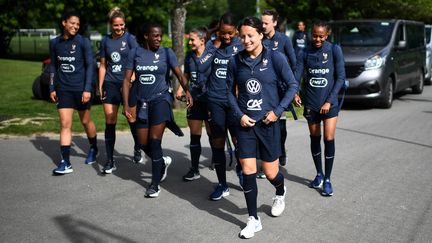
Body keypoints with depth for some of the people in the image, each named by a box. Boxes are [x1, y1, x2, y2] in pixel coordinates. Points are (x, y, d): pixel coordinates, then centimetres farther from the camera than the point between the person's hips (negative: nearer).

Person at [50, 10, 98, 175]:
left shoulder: (83, 42, -6)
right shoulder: (55, 43, 5)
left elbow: (90, 65, -7)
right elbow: (53, 66, 13)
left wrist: (87, 89, -14)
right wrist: (52, 88, 9)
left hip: (81, 88, -2)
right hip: (63, 89, 2)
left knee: (86, 121, 11)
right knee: (65, 124, -4)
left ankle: (93, 149, 36)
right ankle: (65, 163, -4)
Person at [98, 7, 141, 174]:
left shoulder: (129, 38, -1)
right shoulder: (106, 41, 9)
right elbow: (103, 65, 14)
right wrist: (100, 86, 8)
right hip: (110, 84, 3)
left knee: (132, 119, 5)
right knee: (110, 122, 0)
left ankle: (137, 150, 31)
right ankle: (110, 161, 6)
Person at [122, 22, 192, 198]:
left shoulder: (166, 53, -2)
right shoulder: (135, 52, 3)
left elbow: (179, 74, -13)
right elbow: (127, 79, 3)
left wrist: (187, 91, -33)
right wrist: (126, 104, -5)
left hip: (160, 100, -3)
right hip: (141, 102, 3)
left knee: (154, 141, -8)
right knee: (143, 144, 8)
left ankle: (155, 183, 5)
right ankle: (162, 162, 40)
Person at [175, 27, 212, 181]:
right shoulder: (189, 57, 6)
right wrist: (180, 89, 1)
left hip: (209, 100, -4)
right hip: (194, 100, 4)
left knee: (212, 134, 7)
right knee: (194, 135, 5)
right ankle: (194, 169, 11)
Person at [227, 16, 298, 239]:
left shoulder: (275, 58, -8)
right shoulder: (236, 61, -1)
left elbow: (292, 85, -4)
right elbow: (230, 91, 8)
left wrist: (278, 111, -11)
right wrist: (239, 115, -5)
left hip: (268, 122, -2)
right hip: (245, 122, 2)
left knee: (270, 173, 7)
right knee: (248, 172, -1)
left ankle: (280, 193, 44)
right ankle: (253, 220, 13)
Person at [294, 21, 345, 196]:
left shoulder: (334, 50, -6)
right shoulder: (305, 53, 1)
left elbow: (340, 77, -7)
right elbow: (297, 75, -4)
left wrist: (329, 101, -13)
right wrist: (294, 94, -24)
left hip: (329, 103, -2)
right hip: (311, 103, 3)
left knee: (329, 139, -6)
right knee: (315, 139, 12)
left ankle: (327, 179, 7)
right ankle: (319, 174, 29)